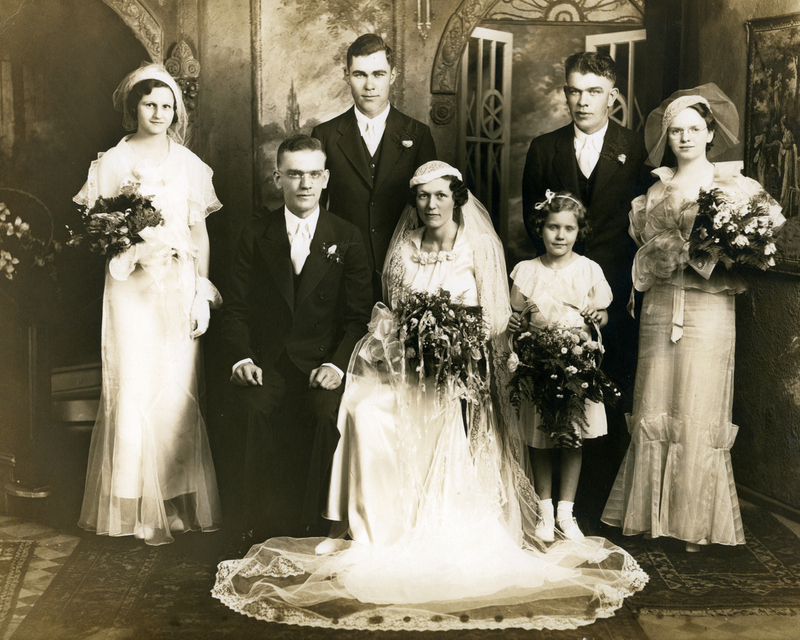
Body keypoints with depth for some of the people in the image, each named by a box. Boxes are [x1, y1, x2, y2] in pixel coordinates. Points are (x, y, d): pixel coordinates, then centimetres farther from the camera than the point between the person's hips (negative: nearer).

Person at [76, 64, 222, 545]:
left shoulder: (190, 164, 8)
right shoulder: (111, 162, 3)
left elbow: (200, 233, 9)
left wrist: (203, 293, 3)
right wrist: (124, 244, -15)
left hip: (180, 287, 2)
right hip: (131, 286, -1)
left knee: (178, 391, 2)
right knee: (133, 389, -3)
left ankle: (180, 503, 12)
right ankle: (136, 504, 8)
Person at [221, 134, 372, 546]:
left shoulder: (346, 238, 8)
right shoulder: (256, 234, 10)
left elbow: (358, 314, 4)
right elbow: (235, 307, 7)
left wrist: (337, 363, -13)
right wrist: (241, 358, -11)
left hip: (321, 363, 0)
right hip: (266, 365, 1)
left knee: (329, 412, -31)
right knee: (260, 409, -31)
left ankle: (309, 536, -16)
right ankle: (261, 543, -20)